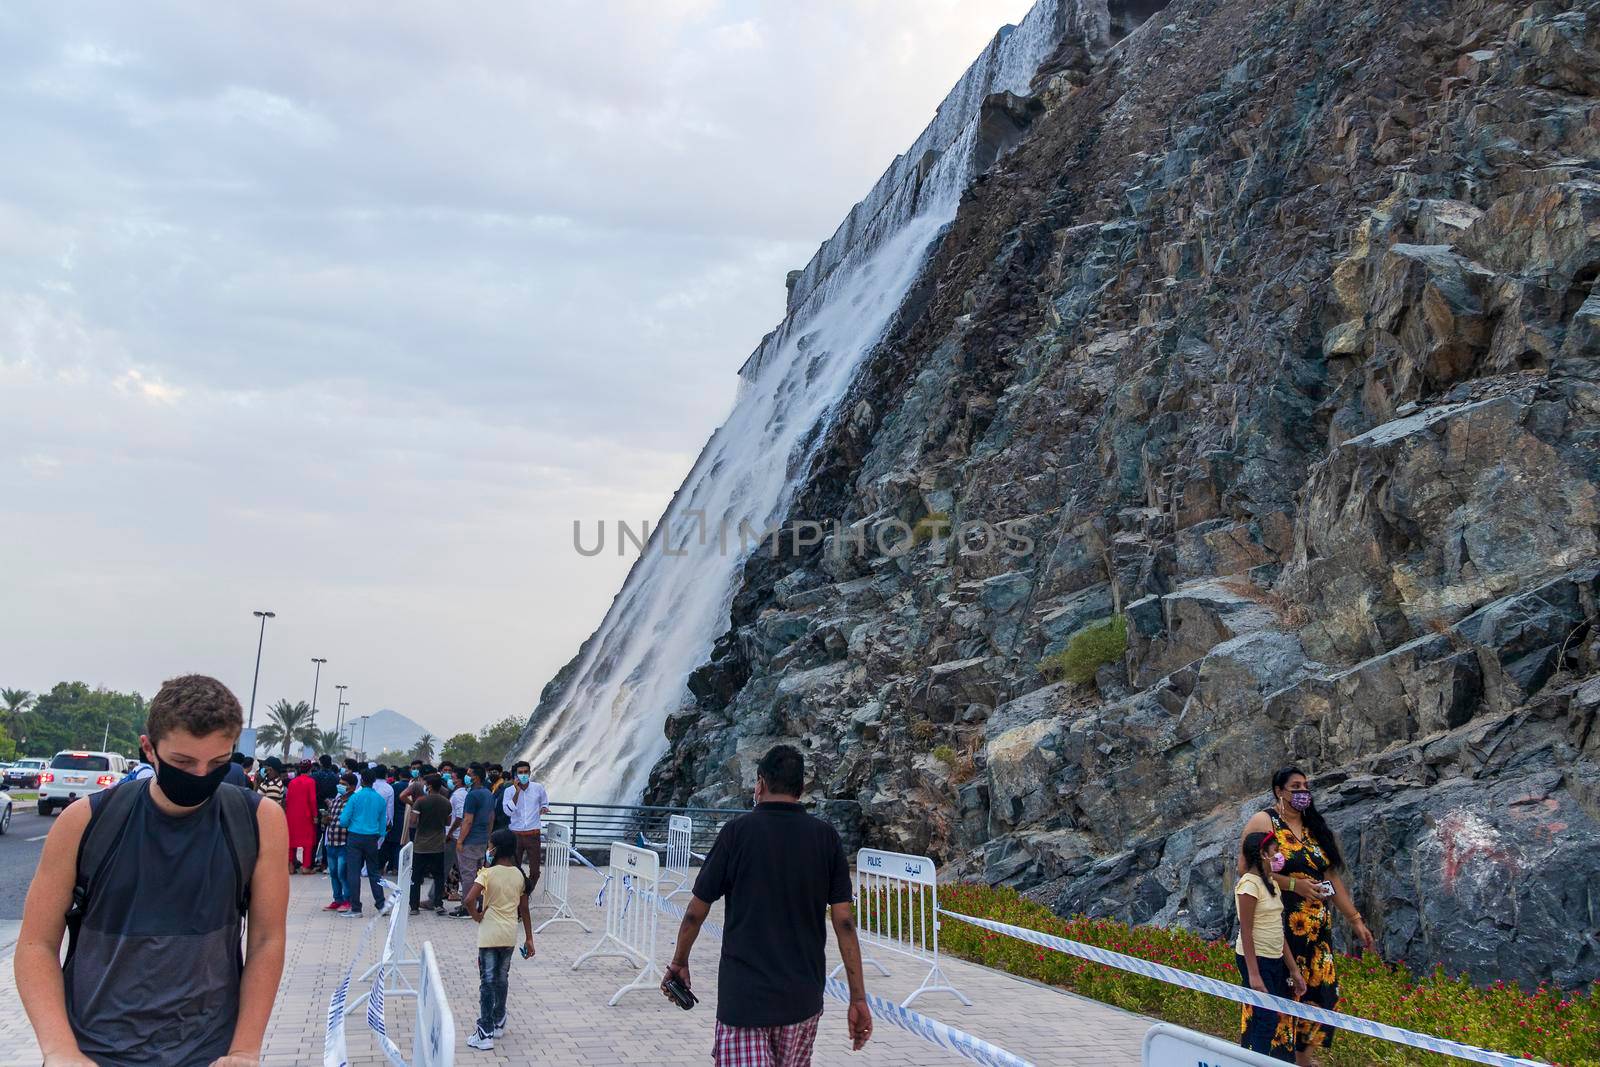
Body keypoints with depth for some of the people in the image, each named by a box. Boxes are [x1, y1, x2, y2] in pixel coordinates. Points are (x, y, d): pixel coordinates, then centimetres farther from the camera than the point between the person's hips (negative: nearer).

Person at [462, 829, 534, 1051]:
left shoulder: (488, 873, -14)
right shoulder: (519, 875, 2)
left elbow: (469, 900, -28)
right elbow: (524, 910, 7)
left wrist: (476, 916, -9)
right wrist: (529, 939, 12)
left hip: (489, 935, -5)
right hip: (510, 934, 5)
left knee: (487, 982, -1)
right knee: (502, 978, 19)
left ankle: (485, 1034, -3)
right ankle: (498, 1023, 33)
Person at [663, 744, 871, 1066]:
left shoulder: (737, 831, -6)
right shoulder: (826, 837, 0)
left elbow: (696, 912, -1)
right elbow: (844, 922, -3)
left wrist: (679, 962, 17)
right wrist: (858, 998, 2)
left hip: (743, 995, -3)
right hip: (803, 998, 3)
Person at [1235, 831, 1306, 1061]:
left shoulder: (1272, 884, 12)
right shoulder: (1250, 883, -14)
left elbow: (1278, 932, 13)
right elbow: (1246, 932, -17)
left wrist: (1294, 970, 12)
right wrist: (1253, 974, -20)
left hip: (1276, 961, 8)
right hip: (1256, 959, -8)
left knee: (1282, 1019, 9)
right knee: (1266, 1018, -10)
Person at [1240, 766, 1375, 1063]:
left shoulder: (1315, 827, 16)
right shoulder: (1263, 822, -4)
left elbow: (1332, 878, 18)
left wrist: (1355, 920, 14)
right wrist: (1294, 884, -16)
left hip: (1316, 927, 7)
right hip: (1279, 925, -7)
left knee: (1320, 992, 4)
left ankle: (1303, 1056, 16)